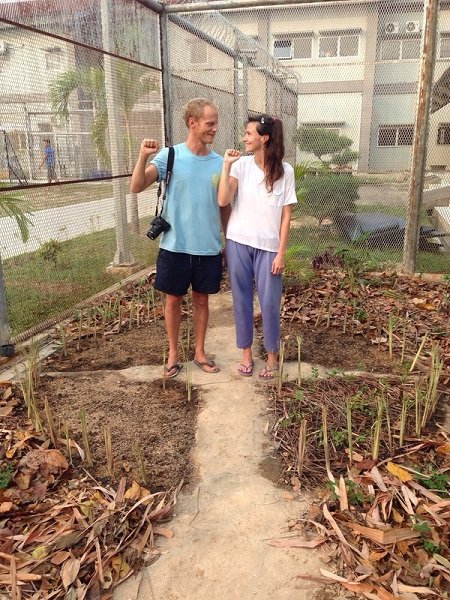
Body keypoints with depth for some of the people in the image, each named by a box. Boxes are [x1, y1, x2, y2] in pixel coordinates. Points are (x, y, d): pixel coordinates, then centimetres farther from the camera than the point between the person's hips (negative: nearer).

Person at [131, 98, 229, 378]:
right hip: (175, 246, -2)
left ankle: (200, 351, 30)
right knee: (173, 300, 10)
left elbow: (223, 206, 9)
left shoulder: (219, 163, 1)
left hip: (209, 248, 2)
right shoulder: (169, 155, -7)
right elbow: (137, 187, -13)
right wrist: (143, 157, -28)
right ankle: (173, 353, 28)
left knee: (201, 300, 14)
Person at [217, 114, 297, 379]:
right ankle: (246, 353, 26)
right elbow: (223, 201, -13)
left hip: (268, 247, -1)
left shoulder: (284, 170, -4)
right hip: (238, 243, 2)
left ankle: (272, 355, 24)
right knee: (242, 299, 9)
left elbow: (286, 215, -3)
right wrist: (226, 165, -15)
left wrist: (281, 253, -7)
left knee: (269, 302, 4)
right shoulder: (241, 164, -1)